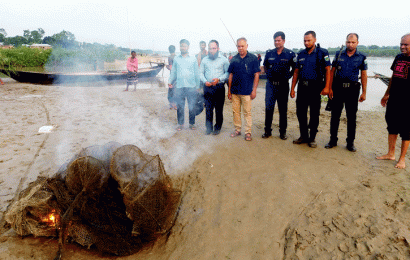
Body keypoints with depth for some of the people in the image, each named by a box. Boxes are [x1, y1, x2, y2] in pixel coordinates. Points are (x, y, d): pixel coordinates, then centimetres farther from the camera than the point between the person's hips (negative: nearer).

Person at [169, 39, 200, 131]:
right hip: (179, 86, 1)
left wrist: (197, 86, 4)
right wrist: (170, 82, 0)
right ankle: (180, 123, 18)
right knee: (180, 107, 6)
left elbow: (197, 73, 8)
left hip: (191, 86, -1)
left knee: (192, 107, 3)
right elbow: (173, 72, 13)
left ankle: (192, 123, 17)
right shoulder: (176, 59, 10)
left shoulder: (193, 59, 7)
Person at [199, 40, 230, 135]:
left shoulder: (223, 59, 2)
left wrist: (219, 79, -16)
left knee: (219, 109, 3)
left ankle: (218, 127, 17)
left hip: (219, 87, -2)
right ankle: (209, 127, 17)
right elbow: (201, 73, 11)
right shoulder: (205, 60, 11)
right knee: (208, 109, 5)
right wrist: (205, 81, -8)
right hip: (207, 87, 3)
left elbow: (228, 73, -1)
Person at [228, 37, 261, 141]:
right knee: (236, 111, 10)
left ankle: (248, 132, 11)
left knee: (247, 112, 1)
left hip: (247, 91, -3)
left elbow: (256, 75, -2)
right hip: (235, 91, 4)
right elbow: (231, 75, 11)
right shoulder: (234, 59, 7)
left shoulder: (253, 58, -1)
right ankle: (237, 129, 24)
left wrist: (254, 90, -7)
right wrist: (229, 90, 9)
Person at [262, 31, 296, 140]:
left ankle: (283, 132, 14)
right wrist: (268, 74, 9)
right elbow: (265, 66, 21)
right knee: (268, 108, 2)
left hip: (283, 85, -2)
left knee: (283, 109, 5)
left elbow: (294, 69, 9)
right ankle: (267, 130, 12)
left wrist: (288, 76, 0)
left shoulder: (290, 54, -1)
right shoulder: (269, 53, 6)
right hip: (270, 84, 2)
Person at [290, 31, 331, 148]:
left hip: (315, 87, -4)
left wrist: (326, 87, -14)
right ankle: (304, 136, 22)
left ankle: (312, 138, 14)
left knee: (314, 114, 3)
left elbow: (327, 70, -4)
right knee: (300, 112, 7)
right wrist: (292, 88, 8)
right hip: (302, 86, 4)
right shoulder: (301, 54, 10)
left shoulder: (322, 53, -2)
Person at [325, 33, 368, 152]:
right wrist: (330, 88, -1)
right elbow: (332, 72, 6)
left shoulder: (361, 57, 2)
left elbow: (364, 75, 4)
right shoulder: (339, 55, 4)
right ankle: (333, 140, 16)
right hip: (338, 88, 1)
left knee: (351, 117, 5)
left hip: (352, 89, 0)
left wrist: (364, 92, -1)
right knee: (335, 115, 5)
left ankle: (350, 142, 16)